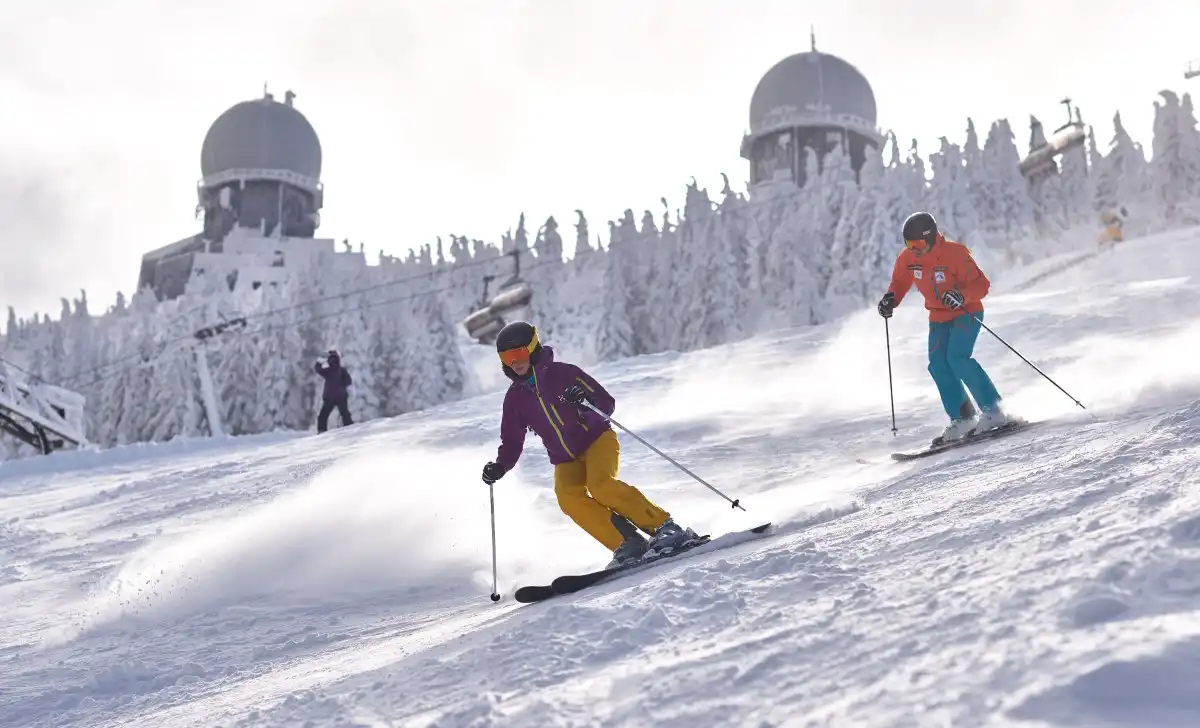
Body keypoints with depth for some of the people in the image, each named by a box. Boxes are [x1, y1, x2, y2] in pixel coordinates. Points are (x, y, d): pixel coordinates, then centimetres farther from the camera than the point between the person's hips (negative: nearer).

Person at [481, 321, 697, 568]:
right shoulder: (515, 398, 5)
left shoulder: (562, 373, -8)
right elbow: (512, 443, 13)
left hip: (597, 439, -4)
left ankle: (663, 527, -24)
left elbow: (607, 403, -9)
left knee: (601, 485, -32)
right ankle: (628, 544, -26)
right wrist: (499, 466, -5)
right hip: (566, 461, 4)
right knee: (569, 498, -27)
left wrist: (587, 401, -31)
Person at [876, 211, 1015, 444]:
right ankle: (962, 418, 0)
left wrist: (962, 296, -40)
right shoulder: (907, 258, -6)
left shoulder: (955, 253, -23)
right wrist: (891, 298, -7)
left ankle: (994, 410, -19)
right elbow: (899, 282, 14)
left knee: (957, 358, -24)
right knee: (938, 365, -8)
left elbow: (981, 284, -22)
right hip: (938, 318, 6)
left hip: (967, 313, -6)